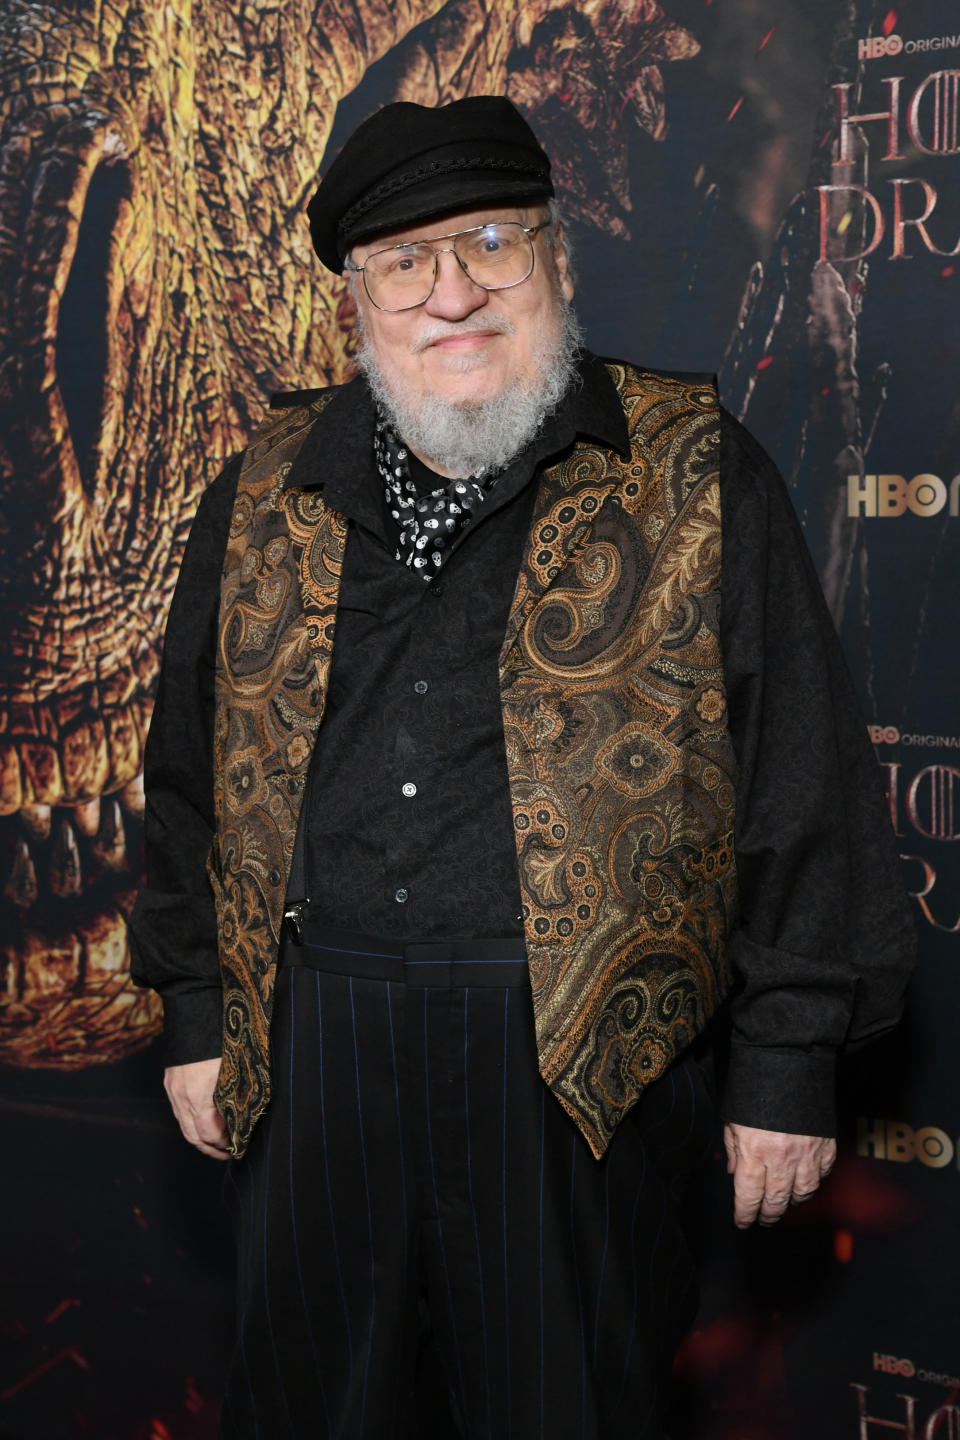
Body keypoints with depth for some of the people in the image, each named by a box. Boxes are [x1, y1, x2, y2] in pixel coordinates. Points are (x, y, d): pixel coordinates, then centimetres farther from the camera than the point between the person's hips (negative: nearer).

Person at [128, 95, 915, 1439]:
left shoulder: (694, 474, -3)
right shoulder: (266, 494, 8)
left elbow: (802, 784, -3)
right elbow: (196, 769, 15)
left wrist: (790, 1060, -4)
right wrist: (197, 1011, 13)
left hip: (573, 1064, -3)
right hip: (309, 1049, 3)